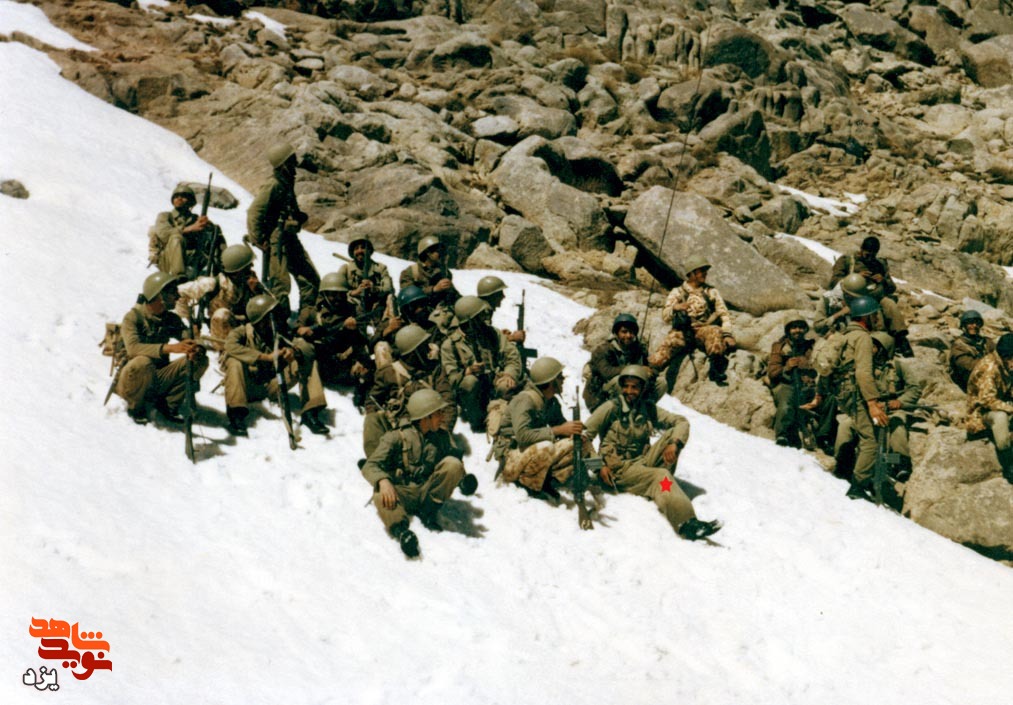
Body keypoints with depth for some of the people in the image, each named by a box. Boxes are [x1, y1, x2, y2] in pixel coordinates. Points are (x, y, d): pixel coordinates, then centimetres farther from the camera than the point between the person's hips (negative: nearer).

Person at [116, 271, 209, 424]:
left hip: (158, 378, 5)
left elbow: (189, 340, -6)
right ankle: (135, 407, -10)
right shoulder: (133, 317, -14)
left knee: (201, 360, -13)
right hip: (131, 378, -5)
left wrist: (195, 350, -33)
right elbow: (133, 348, -30)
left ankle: (168, 404, -1)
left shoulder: (172, 319, 4)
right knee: (143, 362, -39)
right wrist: (169, 348, -44)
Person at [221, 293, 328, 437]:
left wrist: (295, 351, -36)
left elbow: (306, 346, -10)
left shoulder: (279, 335, 2)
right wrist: (266, 357, -34)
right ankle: (236, 414, -35)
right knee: (235, 362, -31)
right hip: (248, 386, -3)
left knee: (307, 360, -11)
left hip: (272, 387, 3)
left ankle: (310, 412, -18)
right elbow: (231, 346, -29)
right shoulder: (242, 332, -6)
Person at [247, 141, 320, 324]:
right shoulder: (273, 185, -16)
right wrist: (260, 241, -17)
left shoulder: (286, 182, 12)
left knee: (310, 279, 10)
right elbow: (254, 213, -19)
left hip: (290, 239, 9)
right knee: (281, 284, -6)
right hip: (277, 240, -9)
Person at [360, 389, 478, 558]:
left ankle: (428, 512, -14)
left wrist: (463, 478, -15)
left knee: (453, 463, -20)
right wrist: (382, 481, -33)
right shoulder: (397, 437, -2)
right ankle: (400, 528, -57)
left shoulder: (442, 437, 11)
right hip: (400, 493, -3)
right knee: (380, 495, -36)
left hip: (427, 493, 3)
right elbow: (370, 466, -10)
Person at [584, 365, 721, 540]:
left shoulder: (648, 409, 10)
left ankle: (662, 487, -16)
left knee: (673, 433, -11)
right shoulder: (611, 407, -3)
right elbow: (584, 435, -8)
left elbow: (681, 421, 5)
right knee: (661, 475, -32)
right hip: (618, 469, -5)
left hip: (642, 463, 5)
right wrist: (599, 465, -19)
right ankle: (685, 522, -50)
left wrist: (675, 444, -16)